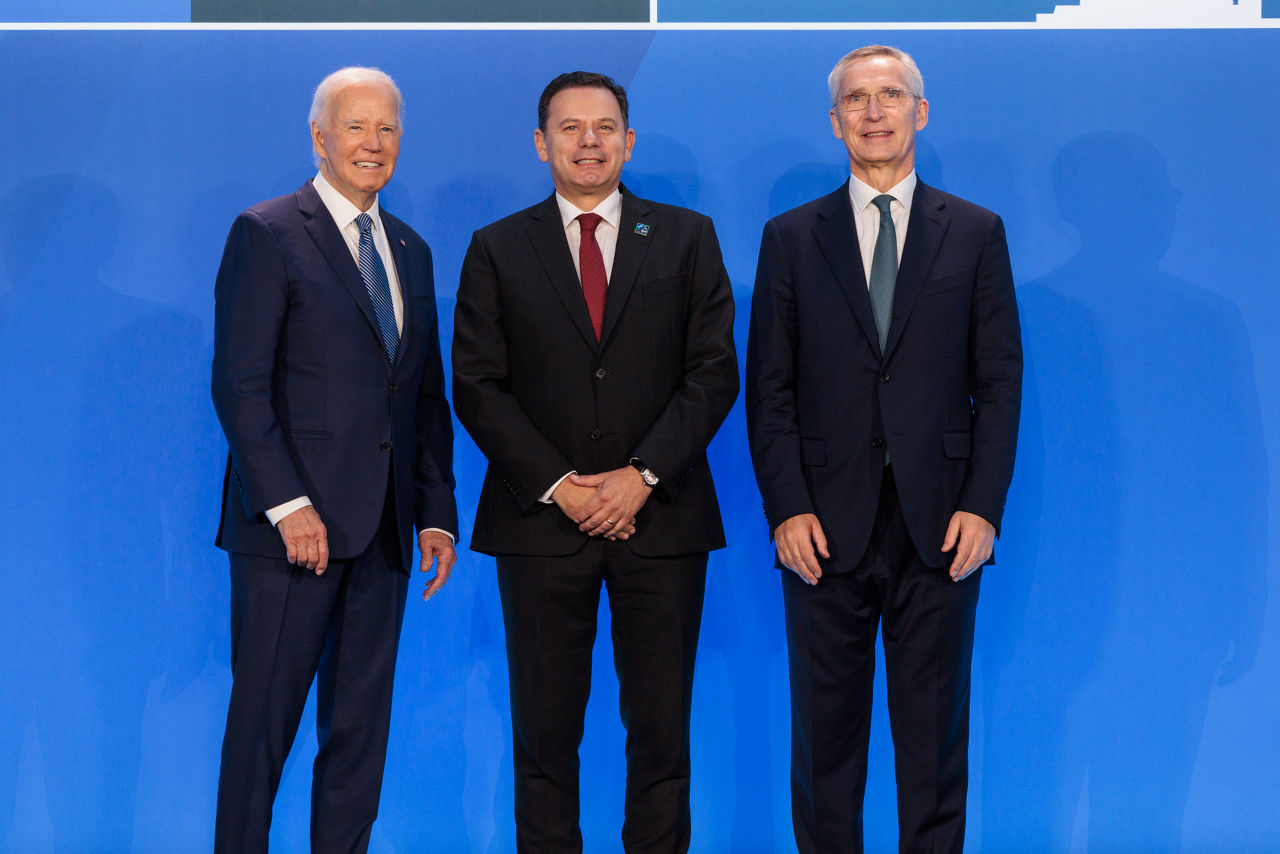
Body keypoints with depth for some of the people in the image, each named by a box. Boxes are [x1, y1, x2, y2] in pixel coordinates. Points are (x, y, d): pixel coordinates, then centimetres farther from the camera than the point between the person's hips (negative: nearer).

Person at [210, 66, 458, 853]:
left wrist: (437, 512, 10)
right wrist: (287, 505, -16)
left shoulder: (411, 250, 17)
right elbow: (239, 384, -10)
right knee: (264, 721, -1)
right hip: (294, 523, -6)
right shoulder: (267, 234, -3)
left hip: (382, 529, 6)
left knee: (361, 724, 9)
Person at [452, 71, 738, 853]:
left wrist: (643, 475, -9)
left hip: (660, 516, 0)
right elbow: (477, 386, 2)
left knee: (662, 728, 3)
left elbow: (714, 372, 2)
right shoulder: (498, 250, 8)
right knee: (545, 730, 3)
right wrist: (558, 485, -8)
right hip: (541, 519, 0)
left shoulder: (688, 238, 8)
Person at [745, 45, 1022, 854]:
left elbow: (1000, 382, 3)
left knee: (935, 727, 6)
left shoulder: (976, 232, 7)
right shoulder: (792, 236, 7)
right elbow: (770, 388, 3)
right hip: (826, 523, 0)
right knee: (825, 726, 7)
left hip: (940, 525, 0)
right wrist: (787, 509, -7)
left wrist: (984, 506, -6)